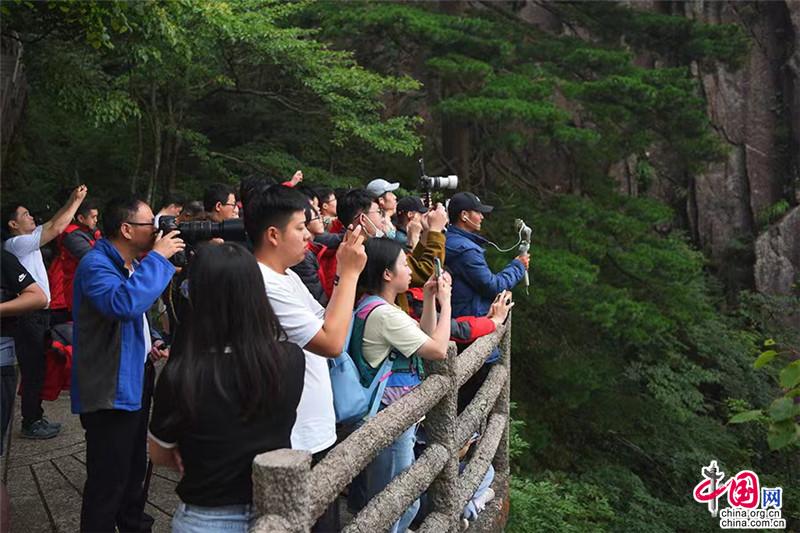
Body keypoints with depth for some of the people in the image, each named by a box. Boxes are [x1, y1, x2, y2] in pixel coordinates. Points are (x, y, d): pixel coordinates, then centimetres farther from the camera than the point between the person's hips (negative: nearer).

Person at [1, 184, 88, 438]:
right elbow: (57, 229, -21)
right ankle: (30, 423, 7)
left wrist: (73, 200, 10)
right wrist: (76, 201, -12)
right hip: (29, 318, -9)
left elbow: (52, 224, 17)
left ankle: (35, 417, 24)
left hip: (39, 315, 9)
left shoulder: (28, 239, 12)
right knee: (33, 370, -3)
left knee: (38, 369, 15)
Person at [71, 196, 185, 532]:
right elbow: (123, 303, -41)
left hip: (135, 380, 10)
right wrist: (158, 257, -32)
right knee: (108, 481, 0)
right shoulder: (96, 264, -20)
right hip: (111, 390, -10)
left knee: (135, 467, 24)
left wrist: (148, 344, 8)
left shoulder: (130, 263, 11)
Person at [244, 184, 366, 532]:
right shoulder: (264, 286, -23)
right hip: (294, 447, -10)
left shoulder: (288, 277, 9)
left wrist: (344, 273, 0)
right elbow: (332, 343, -25)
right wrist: (350, 272, -17)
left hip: (316, 434, 10)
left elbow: (326, 324, 11)